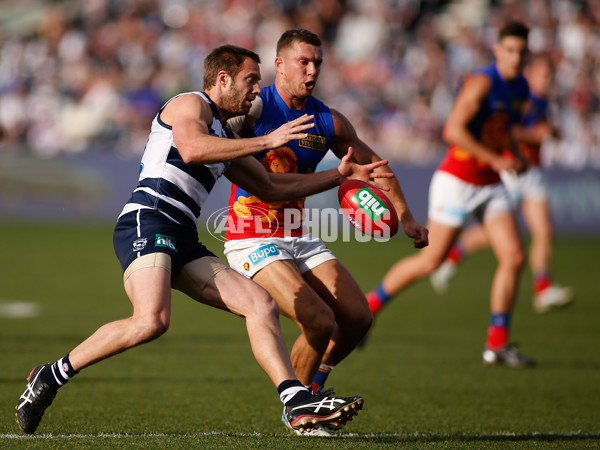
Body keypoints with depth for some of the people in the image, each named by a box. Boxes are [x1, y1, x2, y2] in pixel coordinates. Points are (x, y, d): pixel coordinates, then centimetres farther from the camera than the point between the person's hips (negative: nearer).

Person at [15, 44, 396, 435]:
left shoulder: (225, 138, 30)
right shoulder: (190, 104, 4)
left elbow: (271, 187, 39)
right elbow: (191, 148, -19)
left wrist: (341, 175, 36)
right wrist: (266, 141, -17)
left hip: (183, 243, 9)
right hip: (147, 222, -9)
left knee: (261, 303, -3)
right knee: (152, 321, -30)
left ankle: (298, 403, -12)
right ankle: (51, 377, -17)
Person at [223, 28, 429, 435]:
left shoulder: (329, 122, 4)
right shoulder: (254, 107, -12)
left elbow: (374, 166, 17)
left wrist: (405, 217, 12)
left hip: (299, 240, 7)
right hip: (253, 243, -6)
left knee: (358, 318, -1)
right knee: (320, 322, -20)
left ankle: (313, 386, 24)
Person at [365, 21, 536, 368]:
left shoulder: (521, 88, 8)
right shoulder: (482, 82, -18)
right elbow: (452, 130, -26)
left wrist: (517, 156, 8)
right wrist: (496, 159, -26)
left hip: (491, 185, 7)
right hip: (457, 181, -7)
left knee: (514, 257, -6)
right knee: (432, 260, -3)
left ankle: (497, 345, 1)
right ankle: (367, 307, 17)